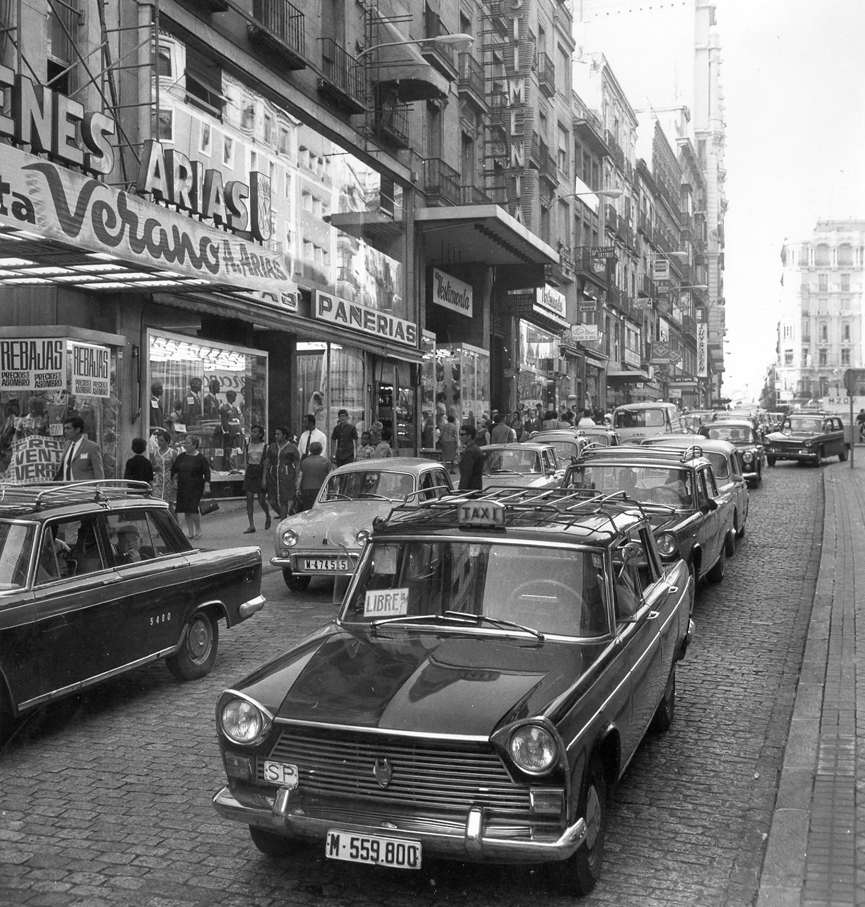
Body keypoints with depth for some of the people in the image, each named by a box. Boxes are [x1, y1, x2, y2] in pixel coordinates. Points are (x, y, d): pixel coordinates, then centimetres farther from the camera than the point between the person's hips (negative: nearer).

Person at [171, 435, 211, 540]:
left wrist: (206, 485, -15)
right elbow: (173, 469, 19)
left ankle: (198, 530, 6)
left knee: (193, 509, -12)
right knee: (186, 511, 5)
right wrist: (173, 479, 10)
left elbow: (207, 473, -6)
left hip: (196, 488, -5)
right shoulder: (181, 457, 9)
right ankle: (190, 532, 14)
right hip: (183, 487, 5)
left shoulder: (201, 458, -5)